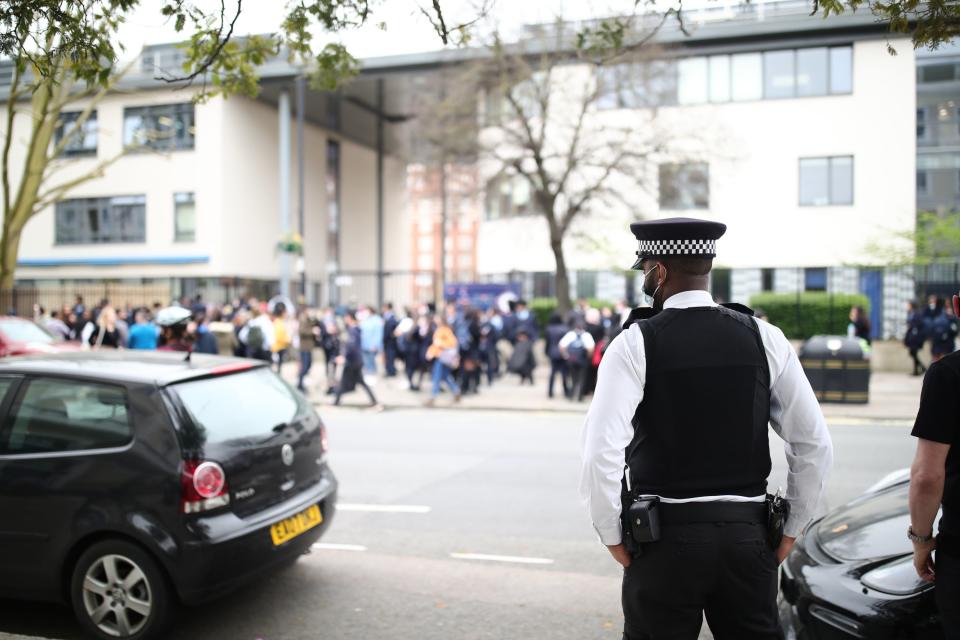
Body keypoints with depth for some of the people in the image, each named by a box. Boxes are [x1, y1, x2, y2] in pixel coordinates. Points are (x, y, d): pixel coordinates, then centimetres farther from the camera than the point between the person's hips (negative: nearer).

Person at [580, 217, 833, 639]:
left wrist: (612, 537, -4)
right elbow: (815, 444, 2)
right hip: (748, 535, 3)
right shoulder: (764, 338, 1)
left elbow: (601, 452, -17)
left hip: (666, 538, -3)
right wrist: (790, 530, 12)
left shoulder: (635, 344, -9)